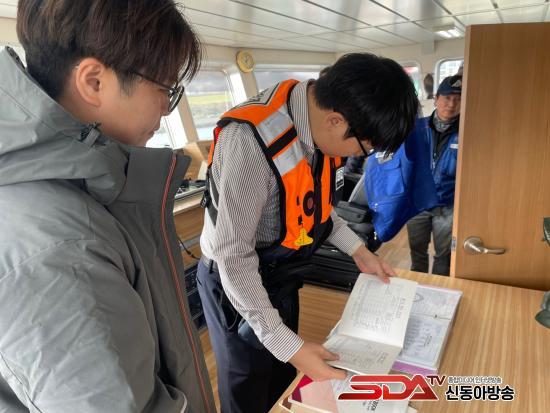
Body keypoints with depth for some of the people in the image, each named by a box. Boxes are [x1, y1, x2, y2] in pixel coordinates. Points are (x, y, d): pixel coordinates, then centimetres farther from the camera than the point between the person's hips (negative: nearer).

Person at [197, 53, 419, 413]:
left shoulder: (320, 124, -11)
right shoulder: (250, 141, -36)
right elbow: (233, 255, -29)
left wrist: (358, 250, 3)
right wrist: (288, 345, -26)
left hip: (280, 275, 7)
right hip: (236, 281, -6)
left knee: (284, 380, 26)